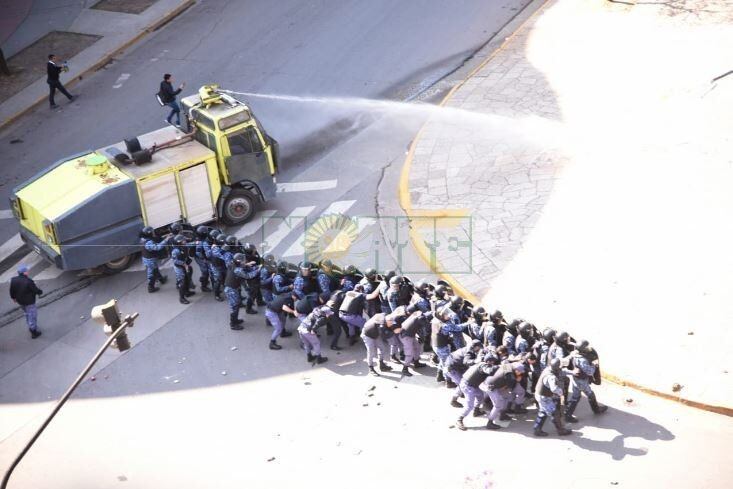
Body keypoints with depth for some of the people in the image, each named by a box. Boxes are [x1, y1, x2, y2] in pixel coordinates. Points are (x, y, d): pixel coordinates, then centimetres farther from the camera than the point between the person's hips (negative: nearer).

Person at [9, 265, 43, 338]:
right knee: (32, 316, 10)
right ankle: (34, 332, 21)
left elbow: (12, 290, 1)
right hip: (29, 302, -7)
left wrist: (13, 297, 20)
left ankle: (31, 327, 45)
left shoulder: (13, 280, -12)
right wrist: (40, 292, 3)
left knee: (27, 314, 29)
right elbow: (36, 290, -20)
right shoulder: (28, 282, -30)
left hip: (20, 301, 7)